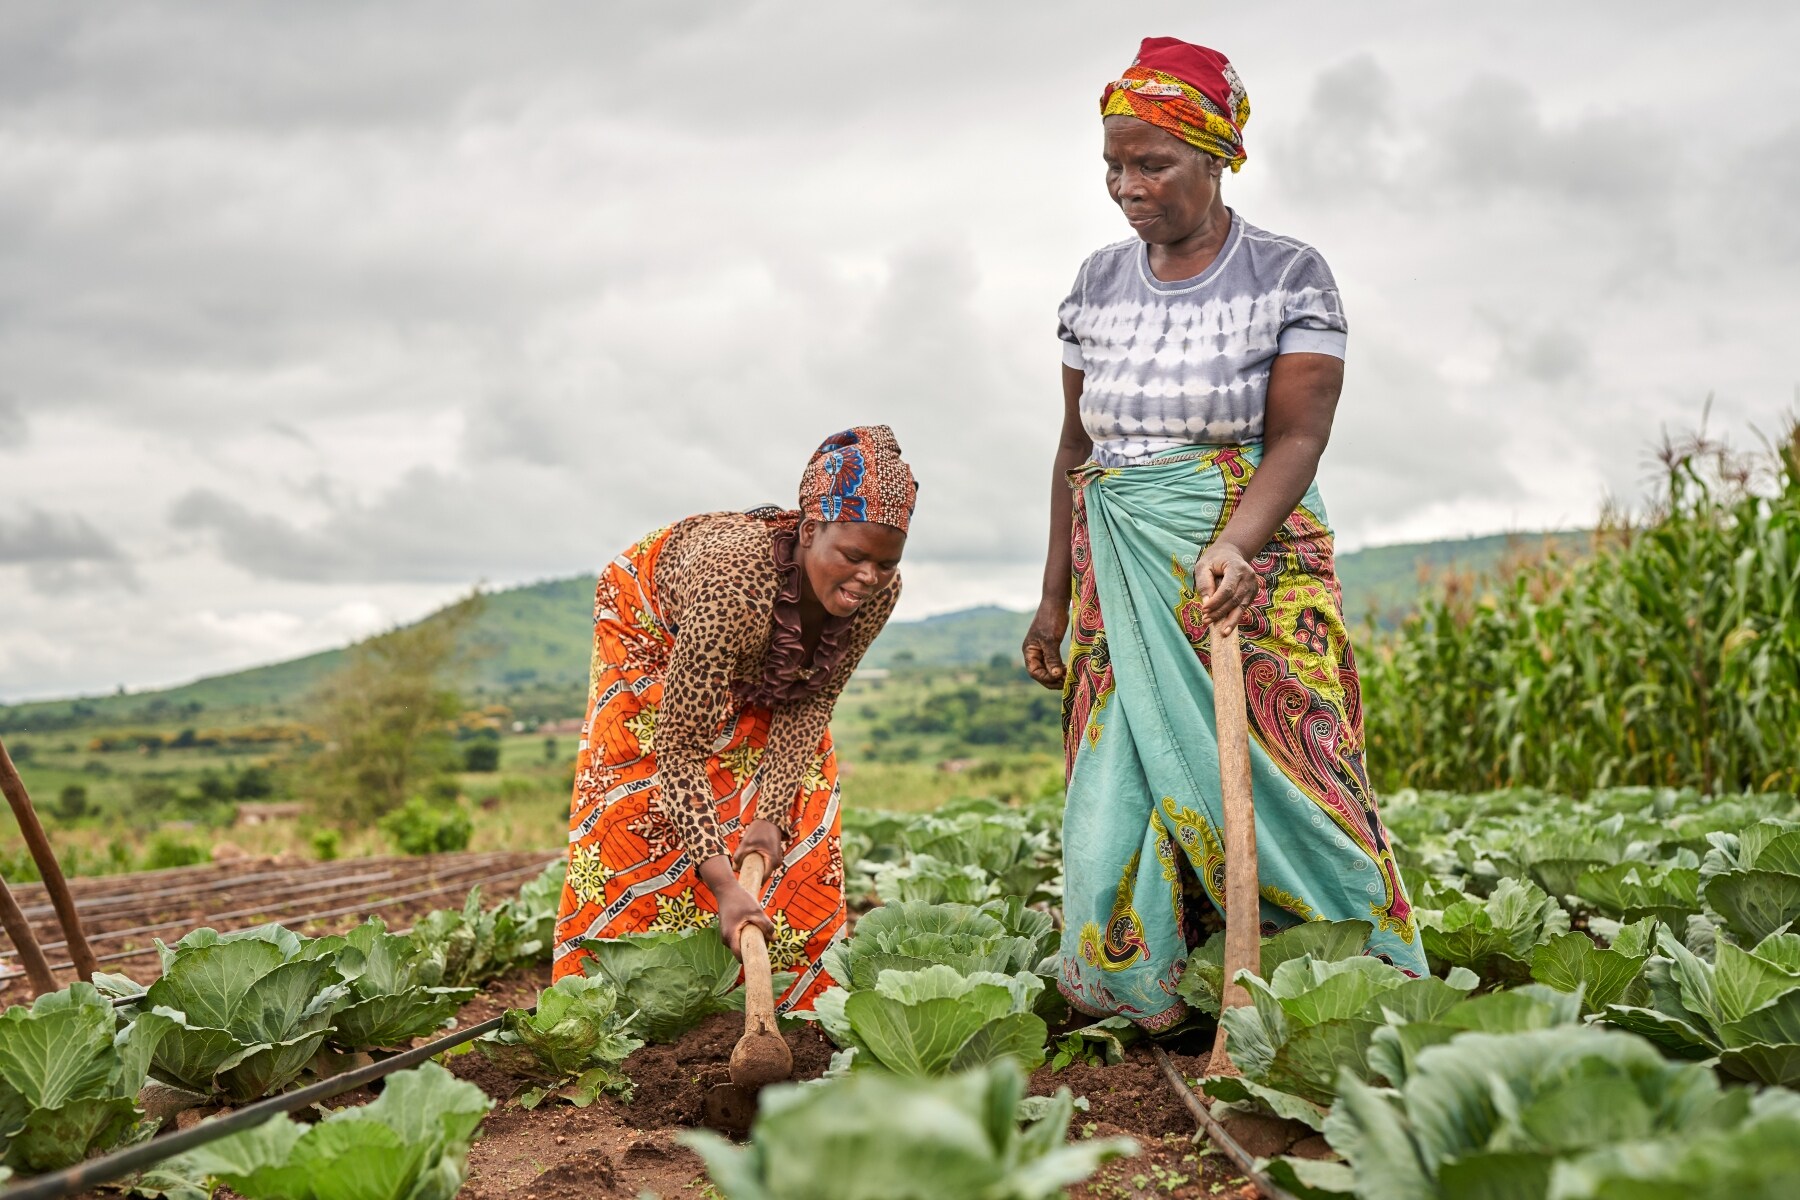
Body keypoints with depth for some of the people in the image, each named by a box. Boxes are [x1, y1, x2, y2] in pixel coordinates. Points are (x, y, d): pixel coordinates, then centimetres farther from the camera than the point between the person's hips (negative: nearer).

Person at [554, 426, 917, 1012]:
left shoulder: (879, 590, -33)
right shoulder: (734, 578, -48)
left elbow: (811, 704, -19)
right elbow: (680, 752, -43)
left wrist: (772, 813, -31)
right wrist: (722, 883, -50)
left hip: (757, 657, 5)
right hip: (656, 631, -4)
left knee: (804, 807, -3)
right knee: (638, 807, -13)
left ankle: (793, 988, 6)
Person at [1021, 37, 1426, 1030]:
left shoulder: (1291, 277, -4)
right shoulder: (1099, 283, 9)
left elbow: (1296, 437, -13)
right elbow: (1077, 447, 13)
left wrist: (1233, 545, -30)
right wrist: (1055, 599, 11)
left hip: (1253, 565, -4)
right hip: (1120, 583, 4)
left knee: (1264, 780, -10)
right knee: (1123, 785, -3)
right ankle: (1150, 1003, 6)